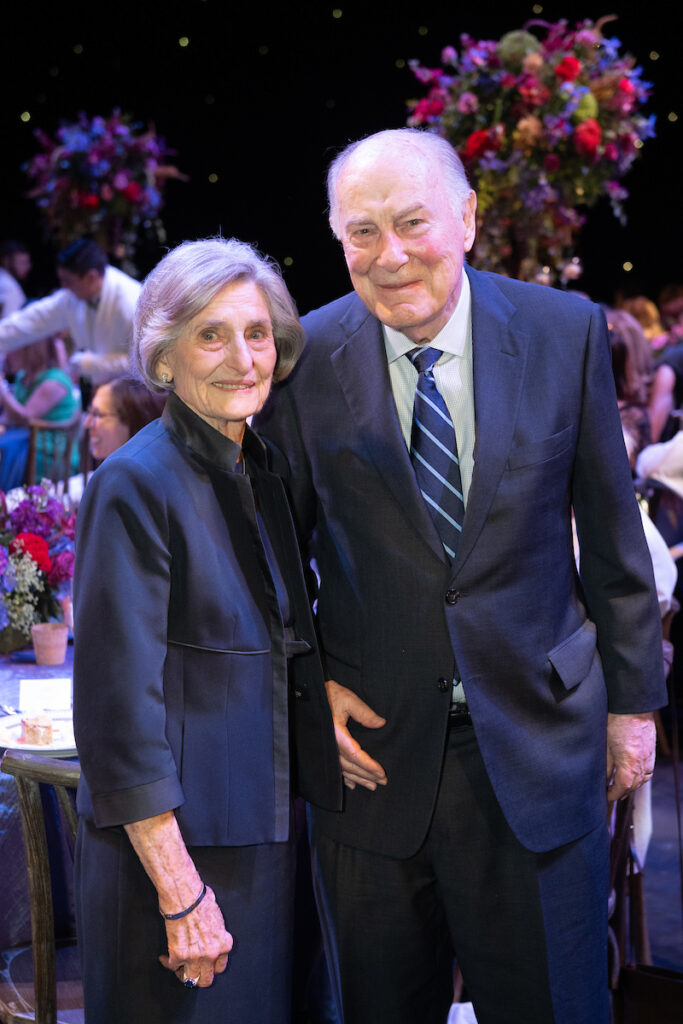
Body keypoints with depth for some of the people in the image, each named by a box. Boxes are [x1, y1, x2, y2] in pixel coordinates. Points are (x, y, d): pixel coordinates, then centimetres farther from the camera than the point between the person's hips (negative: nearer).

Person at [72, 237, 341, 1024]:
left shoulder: (264, 474, 9)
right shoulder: (135, 485, -15)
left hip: (268, 833, 8)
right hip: (173, 841, -7)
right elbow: (119, 704, -18)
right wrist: (180, 892, -19)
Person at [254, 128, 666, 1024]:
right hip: (375, 747, 0)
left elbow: (611, 531, 3)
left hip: (537, 740, 0)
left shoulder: (566, 331, -4)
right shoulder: (305, 359, -6)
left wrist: (633, 699, 5)